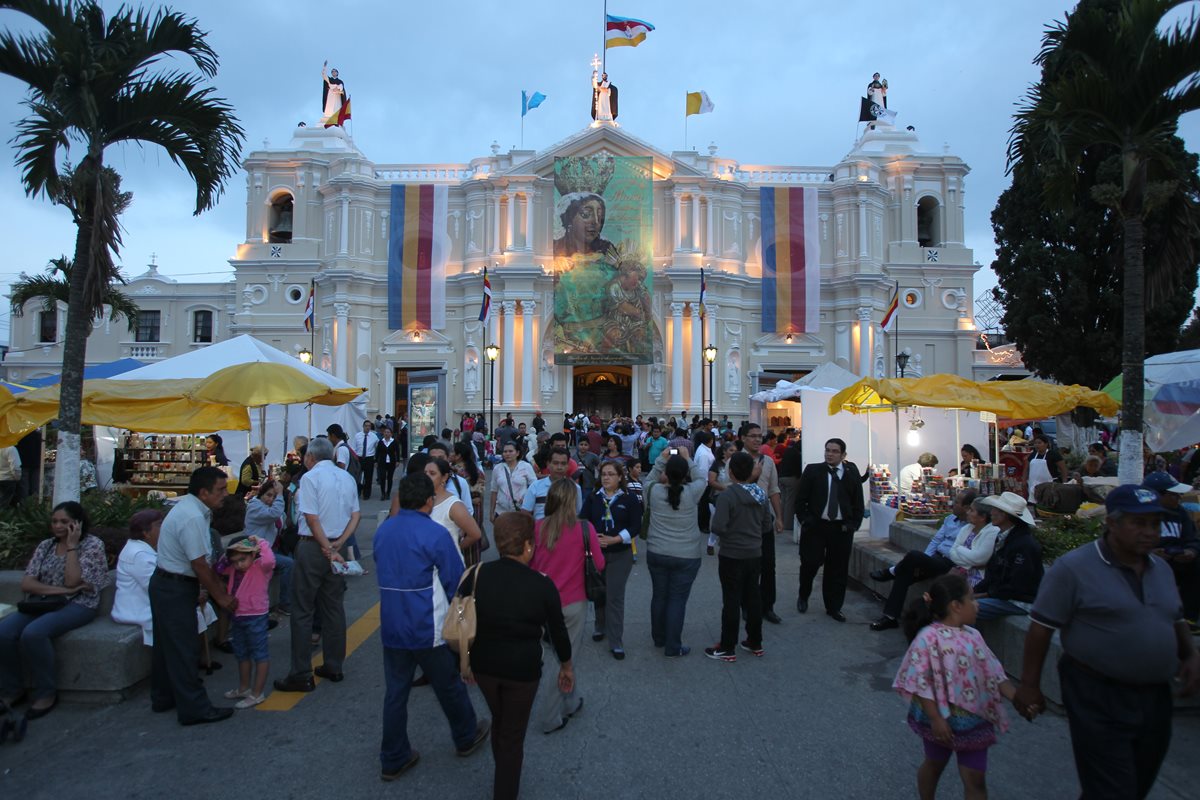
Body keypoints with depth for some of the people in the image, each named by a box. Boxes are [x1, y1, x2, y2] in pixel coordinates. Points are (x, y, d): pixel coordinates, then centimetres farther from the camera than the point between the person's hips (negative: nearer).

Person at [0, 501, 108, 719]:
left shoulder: (93, 544, -4)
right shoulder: (45, 545, 12)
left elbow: (72, 582, -15)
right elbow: (26, 583, 2)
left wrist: (72, 545, -13)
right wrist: (61, 590, -14)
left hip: (77, 606, -5)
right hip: (43, 603, 6)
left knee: (33, 633, -31)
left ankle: (46, 693, -13)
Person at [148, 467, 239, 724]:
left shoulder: (193, 509, 5)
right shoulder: (193, 518, -27)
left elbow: (203, 561, 10)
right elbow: (199, 566, -22)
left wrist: (219, 588, 11)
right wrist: (221, 596, -11)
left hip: (168, 584, 10)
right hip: (175, 588, -10)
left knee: (168, 644, 21)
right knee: (183, 648, -2)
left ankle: (163, 698, 36)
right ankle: (194, 709, 7)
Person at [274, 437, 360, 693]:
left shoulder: (310, 477, -10)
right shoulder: (347, 478, 9)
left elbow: (312, 519, -17)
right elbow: (355, 516, 6)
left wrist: (327, 550, -14)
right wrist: (338, 544, -2)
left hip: (312, 547, -6)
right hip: (336, 548, 6)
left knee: (302, 611, 2)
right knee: (334, 607, 14)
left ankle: (301, 675, 6)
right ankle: (333, 667, 21)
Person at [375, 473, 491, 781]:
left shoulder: (382, 531, 1)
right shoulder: (435, 534, -18)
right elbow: (455, 582, -12)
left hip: (392, 626, 5)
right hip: (429, 628, -5)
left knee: (395, 692, 14)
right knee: (449, 686, 15)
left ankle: (393, 760, 25)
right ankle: (466, 737, 35)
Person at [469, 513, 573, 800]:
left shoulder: (476, 577, -12)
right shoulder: (542, 584, -17)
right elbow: (557, 630, -5)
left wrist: (466, 661, 13)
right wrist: (566, 666, 11)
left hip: (483, 664, 4)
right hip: (523, 669, -4)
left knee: (498, 721, 29)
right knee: (513, 734, 15)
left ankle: (502, 774, 53)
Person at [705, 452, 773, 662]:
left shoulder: (727, 496, -19)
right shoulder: (761, 494, 1)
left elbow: (718, 528, -24)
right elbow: (767, 527, 6)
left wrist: (730, 532, -3)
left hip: (732, 555, -6)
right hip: (754, 554, 6)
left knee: (731, 600, 1)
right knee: (753, 598, 16)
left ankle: (727, 648, 10)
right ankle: (755, 643, 27)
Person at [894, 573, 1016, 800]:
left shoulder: (973, 636, 1)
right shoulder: (929, 637, -23)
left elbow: (993, 673, 7)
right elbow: (920, 682, -22)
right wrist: (935, 719, -22)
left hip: (974, 720, 5)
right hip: (942, 720, -5)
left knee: (975, 778, 9)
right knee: (934, 765, 19)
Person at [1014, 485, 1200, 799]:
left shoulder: (1161, 569, 8)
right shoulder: (1073, 567, -15)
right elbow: (1041, 628, -13)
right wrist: (1029, 686, -13)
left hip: (1156, 697, 7)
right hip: (1097, 697, -7)